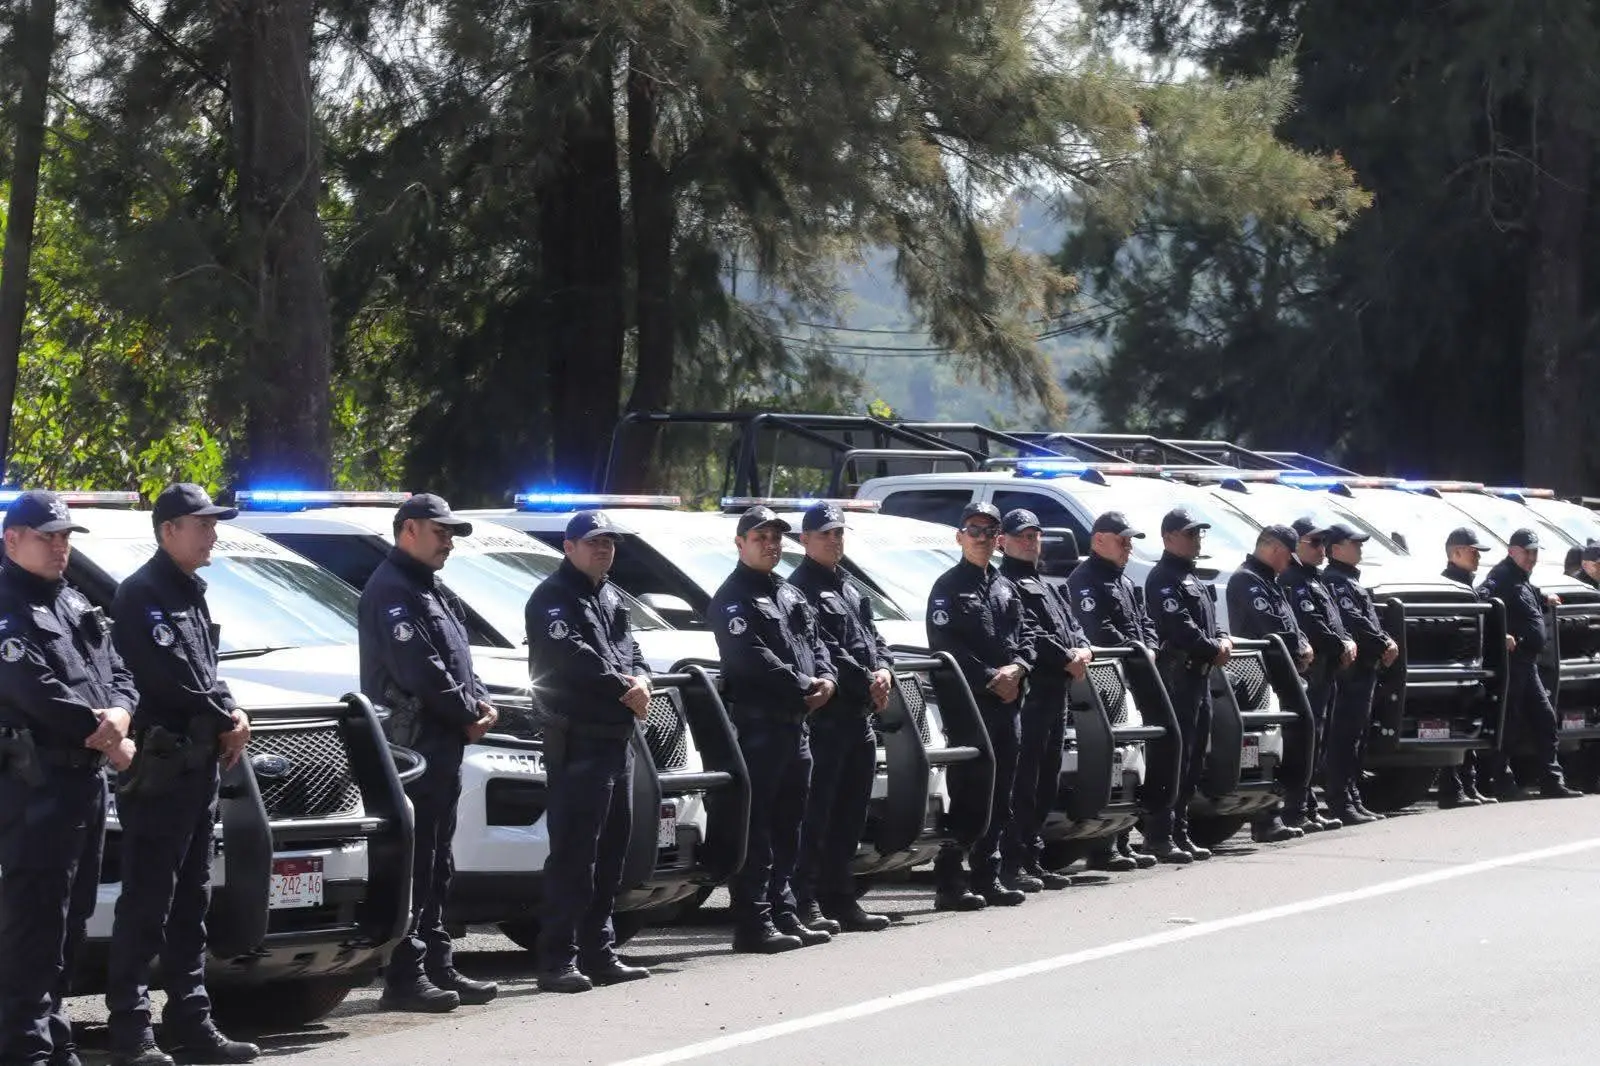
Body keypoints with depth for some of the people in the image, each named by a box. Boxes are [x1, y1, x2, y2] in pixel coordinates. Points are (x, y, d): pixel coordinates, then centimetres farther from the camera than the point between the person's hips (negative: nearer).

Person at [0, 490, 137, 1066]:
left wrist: (119, 714, -8)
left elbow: (119, 676, 16)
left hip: (87, 777, 9)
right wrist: (106, 736, -12)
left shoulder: (77, 607, 20)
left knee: (71, 916, 12)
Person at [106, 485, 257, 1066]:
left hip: (199, 766, 10)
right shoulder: (142, 594, -11)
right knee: (146, 903, -9)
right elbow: (168, 676, -18)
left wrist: (231, 716, 1)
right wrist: (226, 721, -8)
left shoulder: (191, 592, 19)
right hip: (159, 769, -10)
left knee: (190, 903, 12)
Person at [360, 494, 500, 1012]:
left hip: (442, 745, 11)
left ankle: (439, 969, 18)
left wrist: (481, 703, 3)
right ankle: (405, 977, -11)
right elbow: (418, 668, -20)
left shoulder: (428, 591, 22)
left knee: (436, 866, 13)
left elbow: (456, 659, 22)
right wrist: (468, 712, -10)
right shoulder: (392, 590, -11)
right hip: (413, 744, -11)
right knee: (414, 862, -11)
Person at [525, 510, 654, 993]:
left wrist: (640, 680, -4)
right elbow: (573, 656, -19)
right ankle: (558, 960, -12)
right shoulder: (553, 598, -7)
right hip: (578, 739, -9)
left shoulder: (611, 598, 21)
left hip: (619, 736, 9)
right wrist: (623, 689, -13)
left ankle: (599, 953, 19)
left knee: (611, 850, 12)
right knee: (573, 852, -12)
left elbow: (629, 650, 18)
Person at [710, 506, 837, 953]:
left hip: (796, 723, 9)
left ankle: (784, 916, 19)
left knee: (787, 827, 13)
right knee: (756, 828, -9)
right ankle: (754, 924, -10)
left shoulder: (792, 596, 21)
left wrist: (826, 679, -3)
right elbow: (752, 657, -17)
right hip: (757, 722, -9)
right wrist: (803, 688, -15)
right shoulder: (733, 598, -7)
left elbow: (814, 642, 18)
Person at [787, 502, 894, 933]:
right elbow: (825, 650, -16)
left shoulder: (850, 590, 22)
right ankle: (807, 902, -10)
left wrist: (884, 671, -2)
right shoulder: (802, 588, -7)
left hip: (859, 716, 9)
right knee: (818, 813, -10)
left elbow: (874, 637, 18)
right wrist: (866, 682, -13)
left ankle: (840, 899, 18)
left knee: (850, 816, 12)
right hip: (825, 716, -9)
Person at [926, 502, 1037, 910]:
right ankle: (949, 880, -7)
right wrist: (991, 679, -15)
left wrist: (1016, 668, -6)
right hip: (968, 701, -7)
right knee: (966, 794, -9)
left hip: (1007, 702, 7)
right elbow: (947, 645, -12)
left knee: (999, 798, 9)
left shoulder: (1006, 588, 18)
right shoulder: (949, 587, -3)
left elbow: (1026, 635, 15)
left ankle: (987, 878, 15)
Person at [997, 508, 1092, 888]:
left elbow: (1070, 624, 21)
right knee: (1024, 780, -11)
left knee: (1047, 783, 12)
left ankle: (1033, 860, 18)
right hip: (1030, 689, -10)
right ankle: (1013, 863, -11)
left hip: (1056, 690, 10)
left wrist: (1083, 649, 0)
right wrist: (1067, 659, -14)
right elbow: (1030, 633, -16)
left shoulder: (1047, 587, 26)